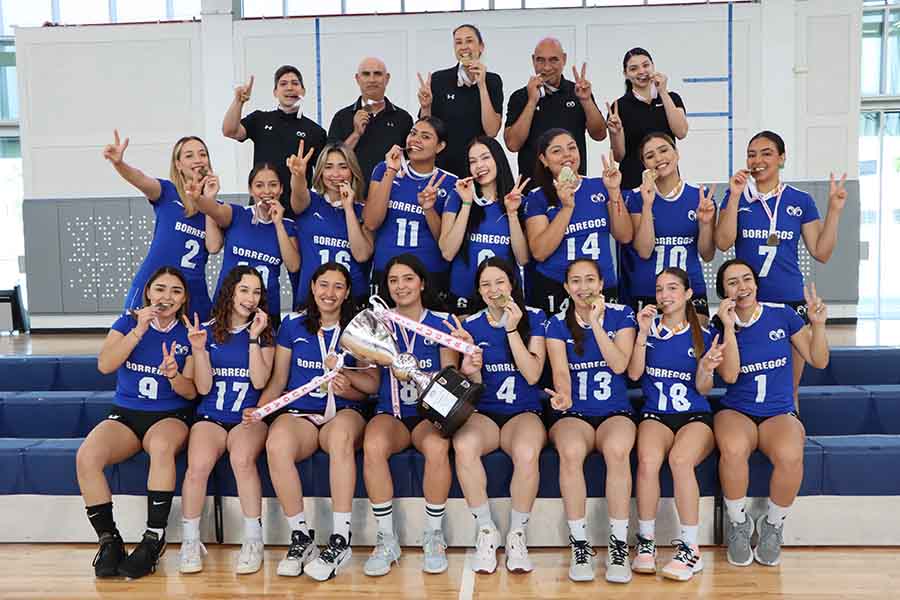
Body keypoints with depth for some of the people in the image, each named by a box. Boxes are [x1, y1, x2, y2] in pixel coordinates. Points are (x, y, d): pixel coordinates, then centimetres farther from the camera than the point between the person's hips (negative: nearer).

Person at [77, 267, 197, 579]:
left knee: (162, 446, -38)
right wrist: (138, 331, -20)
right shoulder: (129, 321, 6)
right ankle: (109, 540, -12)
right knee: (86, 457, -29)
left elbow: (192, 392, -2)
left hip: (170, 416, -1)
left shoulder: (188, 334, 3)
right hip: (125, 414, 2)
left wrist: (173, 375, -23)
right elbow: (104, 365, -11)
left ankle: (154, 539, -25)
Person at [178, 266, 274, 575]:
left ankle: (253, 541, -20)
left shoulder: (265, 331, 7)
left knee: (242, 459, -34)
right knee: (198, 465, -31)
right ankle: (190, 542, -10)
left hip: (249, 417, -1)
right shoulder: (207, 330, 6)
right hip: (210, 417, 1)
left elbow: (260, 381, -6)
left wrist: (254, 339, -12)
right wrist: (198, 349, -13)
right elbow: (203, 388, 1)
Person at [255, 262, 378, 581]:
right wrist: (259, 409, -6)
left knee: (341, 434, -40)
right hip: (298, 412, 1)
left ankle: (341, 541, -32)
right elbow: (278, 380, 12)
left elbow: (373, 384, 8)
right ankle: (301, 536, -18)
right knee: (276, 445, -36)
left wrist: (344, 373, -11)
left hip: (344, 412, -1)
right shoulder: (292, 325, 12)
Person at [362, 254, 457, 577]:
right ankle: (386, 539, -16)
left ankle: (434, 536, -13)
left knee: (437, 447, -35)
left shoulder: (441, 322, 4)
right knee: (373, 447, -33)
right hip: (390, 412, 1)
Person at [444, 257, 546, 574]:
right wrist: (471, 369, -17)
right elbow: (475, 387, 6)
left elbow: (532, 375, -8)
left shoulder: (534, 318, 2)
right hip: (483, 413, 1)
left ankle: (517, 534, -13)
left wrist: (512, 330, -15)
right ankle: (486, 530, -15)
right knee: (464, 446, -34)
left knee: (527, 453, -36)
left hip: (523, 412, -1)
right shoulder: (471, 324, 6)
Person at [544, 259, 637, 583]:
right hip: (573, 413, 0)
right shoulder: (557, 324, 5)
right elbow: (560, 370, -10)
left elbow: (619, 365, -8)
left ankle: (619, 546, -24)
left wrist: (596, 323, -13)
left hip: (616, 411, 0)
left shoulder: (621, 315, 5)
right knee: (571, 452, -35)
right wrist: (564, 396, -32)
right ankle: (579, 545, -22)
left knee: (617, 450, -36)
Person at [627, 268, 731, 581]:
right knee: (648, 460, -32)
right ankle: (645, 542, -16)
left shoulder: (704, 334, 6)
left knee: (680, 459, -34)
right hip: (655, 414, 1)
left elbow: (703, 389, 4)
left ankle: (690, 548, -22)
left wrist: (706, 368, -17)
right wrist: (643, 332, -10)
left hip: (695, 416, 0)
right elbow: (634, 373, -2)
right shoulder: (650, 326, 8)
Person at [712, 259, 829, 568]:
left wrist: (818, 325, -8)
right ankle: (738, 524, -9)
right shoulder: (719, 326, 3)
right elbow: (730, 375, -12)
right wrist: (729, 328, -17)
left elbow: (818, 361, 7)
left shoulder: (782, 314, 3)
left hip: (780, 414, 1)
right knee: (734, 449, -37)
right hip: (736, 412, 0)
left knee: (790, 456, -35)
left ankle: (773, 526, -5)